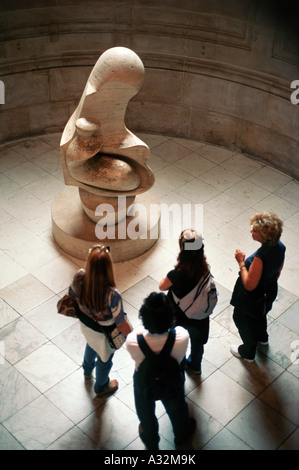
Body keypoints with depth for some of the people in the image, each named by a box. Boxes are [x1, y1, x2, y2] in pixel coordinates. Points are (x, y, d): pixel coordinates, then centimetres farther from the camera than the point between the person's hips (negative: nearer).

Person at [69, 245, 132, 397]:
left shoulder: (79, 278, -32)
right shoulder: (112, 295, -43)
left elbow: (71, 296, -9)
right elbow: (121, 324, -29)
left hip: (85, 325, 4)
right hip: (103, 334, -4)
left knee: (91, 344, 40)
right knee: (104, 359, 29)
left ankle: (87, 370, 72)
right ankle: (101, 387, 61)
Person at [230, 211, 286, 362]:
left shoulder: (260, 257, -43)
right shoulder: (280, 247, -17)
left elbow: (249, 285, -32)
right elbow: (278, 272, 1)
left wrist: (241, 263, -25)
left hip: (252, 297, -7)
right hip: (269, 292, 7)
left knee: (241, 319, 23)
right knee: (260, 315, 37)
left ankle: (248, 352, 46)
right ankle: (262, 337, 67)